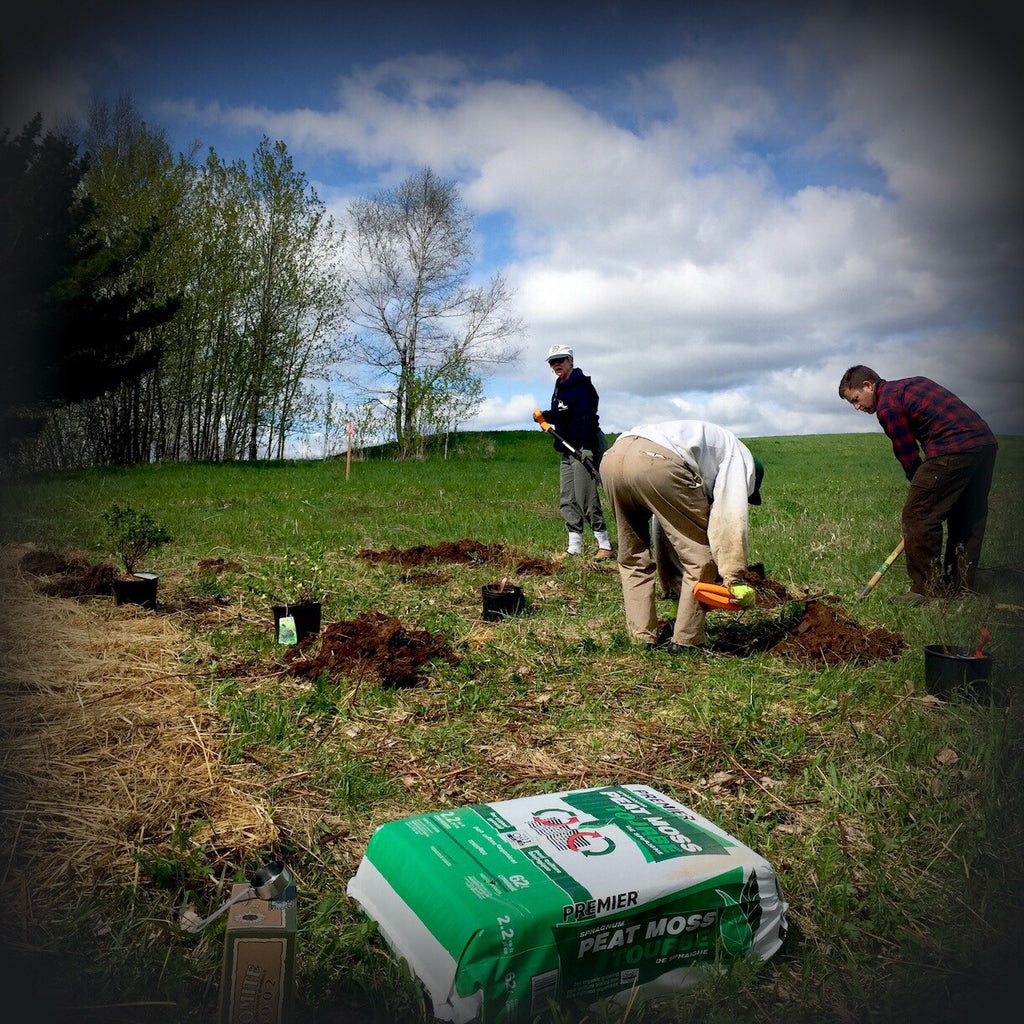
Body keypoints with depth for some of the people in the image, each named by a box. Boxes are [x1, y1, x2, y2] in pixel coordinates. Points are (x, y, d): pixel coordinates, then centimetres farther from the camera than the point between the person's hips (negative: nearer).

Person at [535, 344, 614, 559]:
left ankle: (605, 546, -6)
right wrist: (544, 416, 9)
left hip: (583, 449, -10)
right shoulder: (559, 388, 19)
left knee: (586, 498, -12)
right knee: (567, 500, 9)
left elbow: (587, 417, -18)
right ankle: (574, 547, 15)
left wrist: (587, 446, -27)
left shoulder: (582, 386, -9)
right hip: (567, 449, 10)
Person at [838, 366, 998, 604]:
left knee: (917, 515, -3)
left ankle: (928, 591, 0)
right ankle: (960, 587, 26)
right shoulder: (913, 384, 25)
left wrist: (921, 489, 11)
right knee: (969, 520, 17)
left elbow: (908, 455, -1)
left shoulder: (887, 405, -3)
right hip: (986, 442, 10)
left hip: (953, 449, -10)